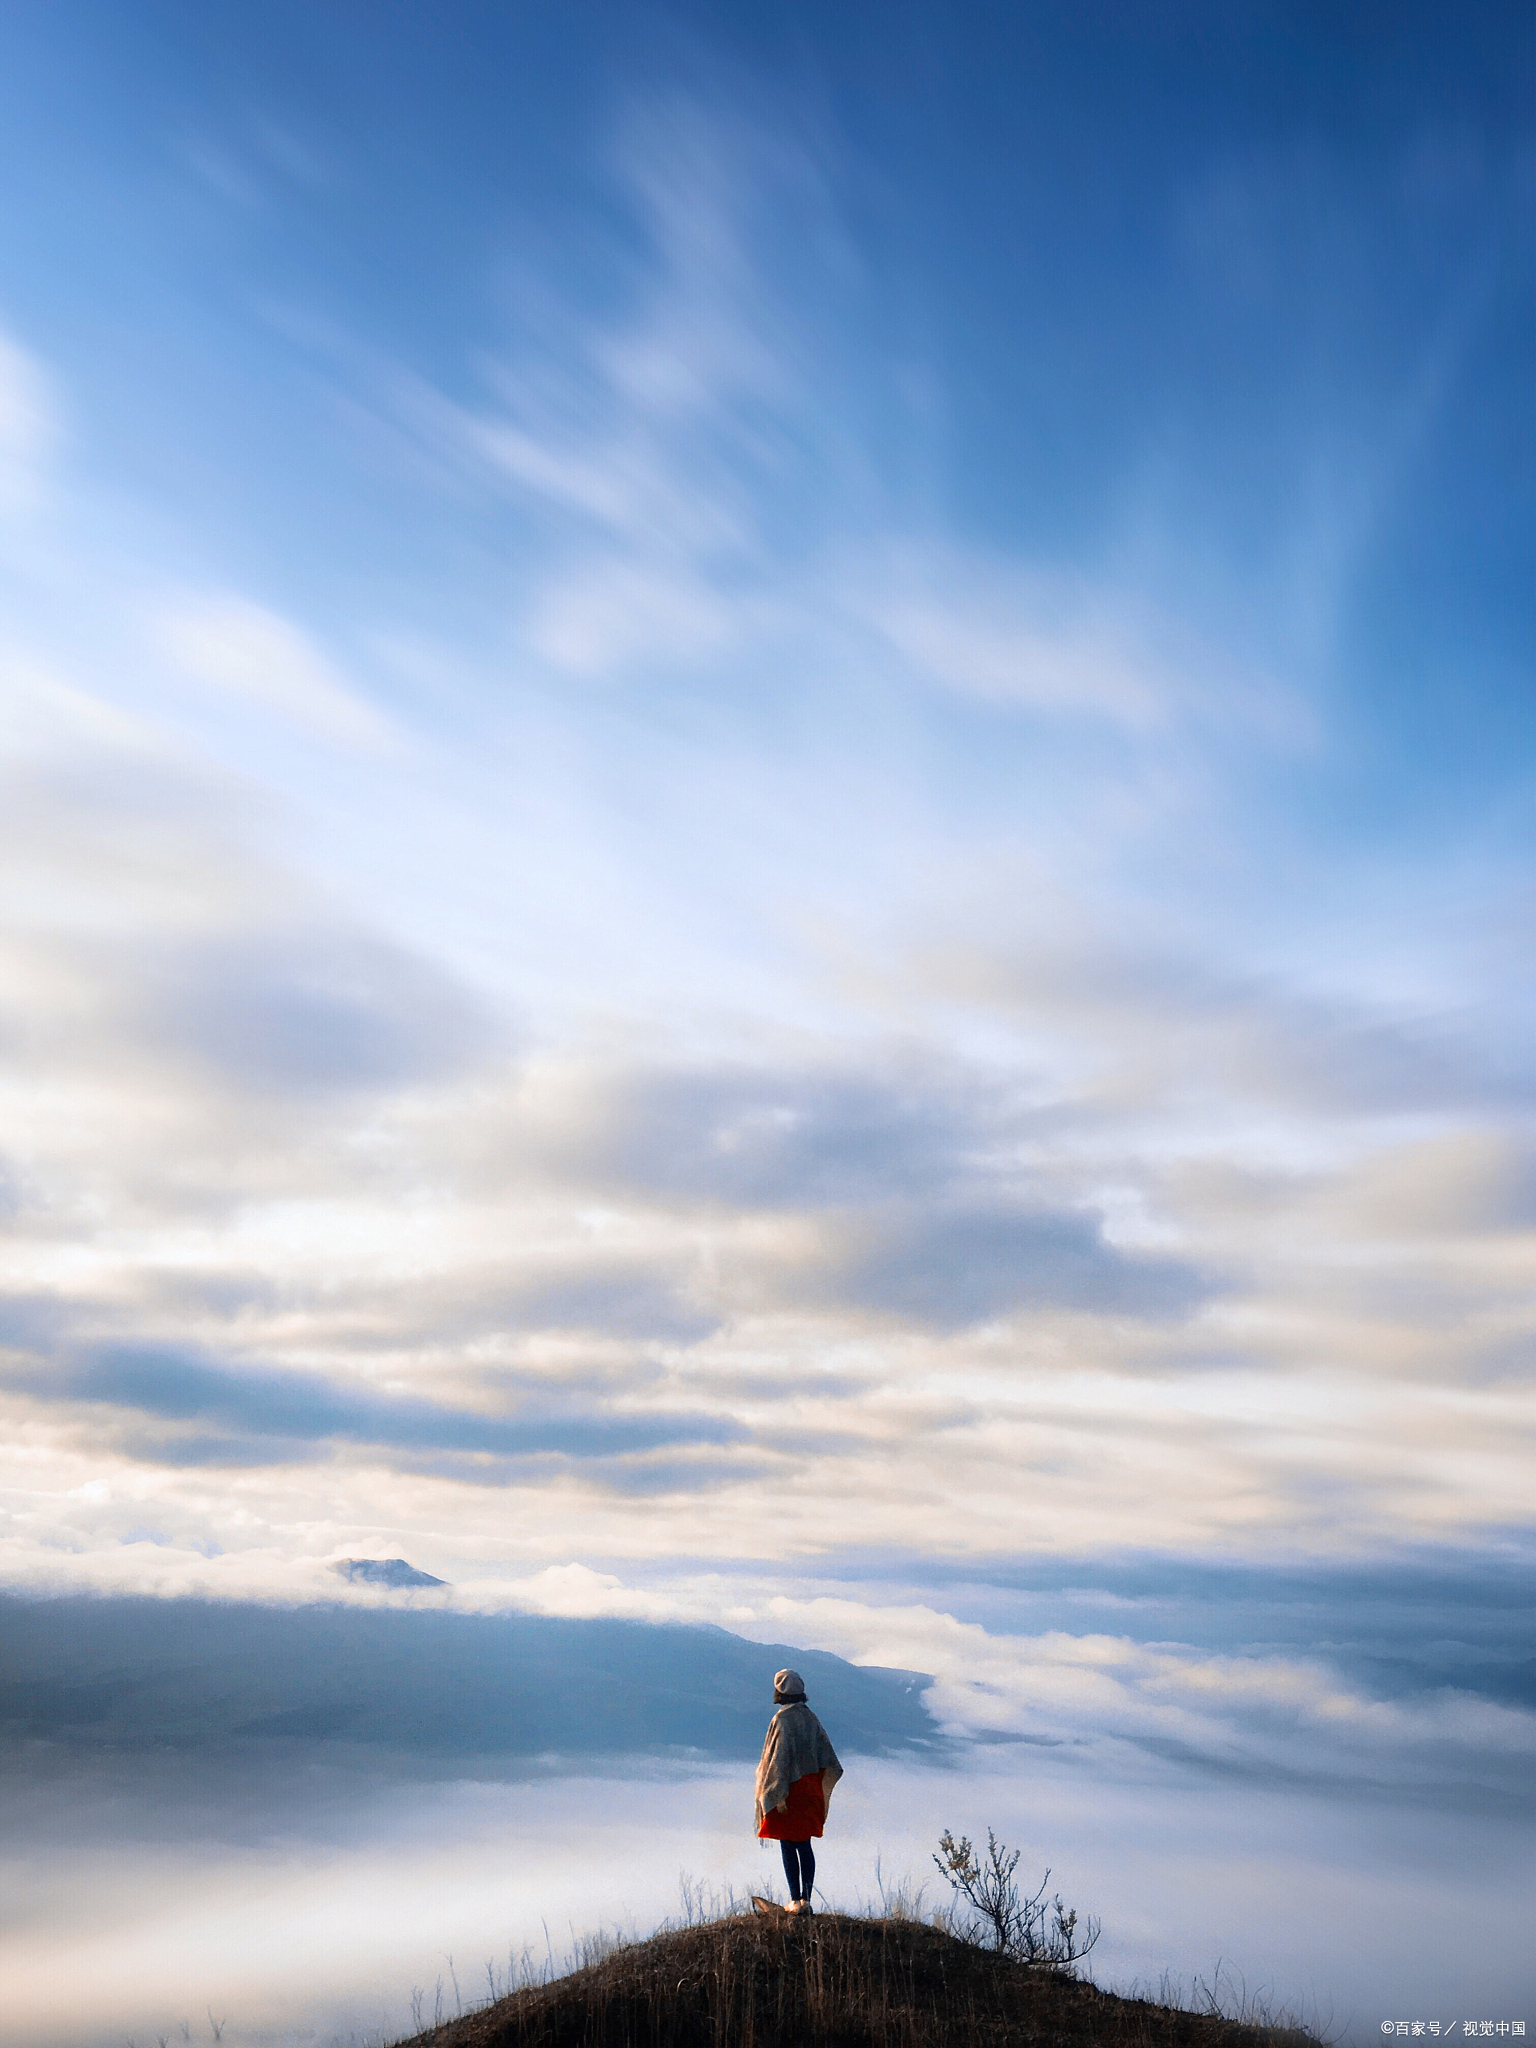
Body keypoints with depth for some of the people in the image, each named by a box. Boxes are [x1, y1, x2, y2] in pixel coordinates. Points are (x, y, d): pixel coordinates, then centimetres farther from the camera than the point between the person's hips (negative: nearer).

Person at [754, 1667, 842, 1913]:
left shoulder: (782, 1719, -16)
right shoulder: (810, 1717, 4)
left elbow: (781, 1758, -20)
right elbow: (826, 1753, 6)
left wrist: (779, 1794, -18)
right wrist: (820, 1787, 9)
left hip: (789, 1790, -6)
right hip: (810, 1789, 6)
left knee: (788, 1847, 3)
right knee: (804, 1845, 13)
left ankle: (796, 1900, 5)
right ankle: (806, 1899, 13)